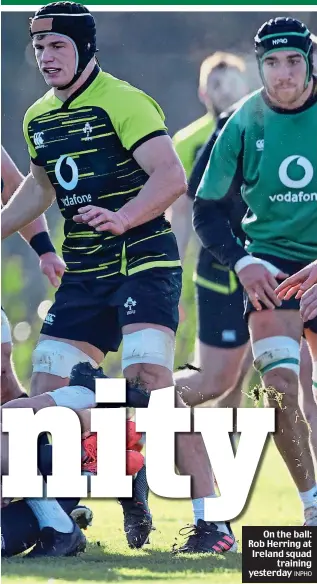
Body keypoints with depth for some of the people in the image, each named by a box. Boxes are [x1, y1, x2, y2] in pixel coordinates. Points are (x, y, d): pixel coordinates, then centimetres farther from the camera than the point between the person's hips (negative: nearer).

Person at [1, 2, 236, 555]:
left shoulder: (123, 103, -12)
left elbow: (171, 176, -22)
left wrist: (121, 219, -37)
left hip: (144, 263, -8)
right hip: (84, 275, 8)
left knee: (149, 381, -22)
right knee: (47, 389, 0)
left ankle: (210, 518, -19)